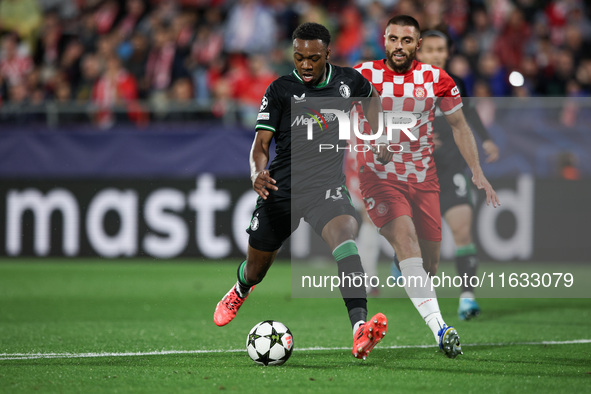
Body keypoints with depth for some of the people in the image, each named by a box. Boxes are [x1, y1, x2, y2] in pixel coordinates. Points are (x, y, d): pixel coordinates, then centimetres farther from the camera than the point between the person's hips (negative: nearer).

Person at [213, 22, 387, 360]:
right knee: (257, 269, 11)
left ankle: (361, 334, -47)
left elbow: (372, 97, 30)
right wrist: (258, 174, -27)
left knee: (345, 232, -32)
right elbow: (261, 143, -6)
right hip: (281, 189, 0)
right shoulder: (281, 90, -3)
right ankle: (240, 292, 55)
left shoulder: (349, 80, 5)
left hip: (328, 185, 0)